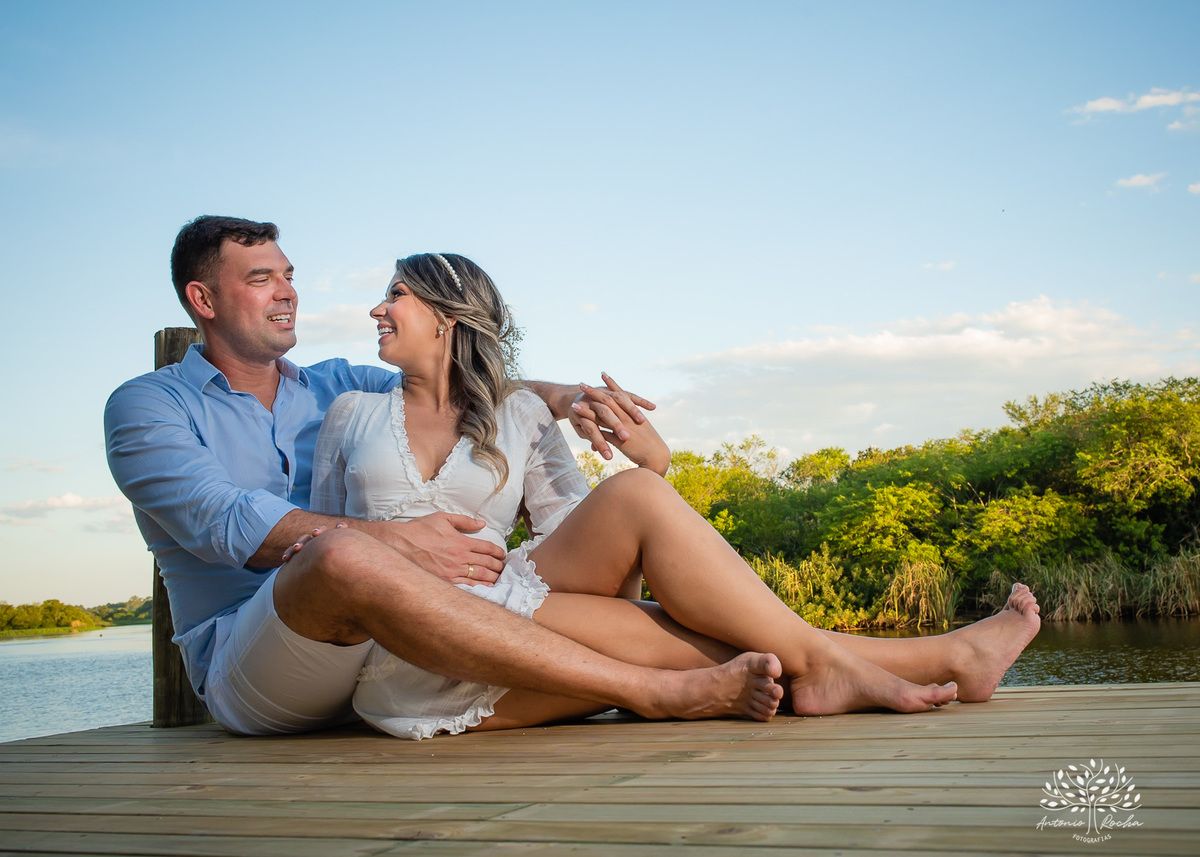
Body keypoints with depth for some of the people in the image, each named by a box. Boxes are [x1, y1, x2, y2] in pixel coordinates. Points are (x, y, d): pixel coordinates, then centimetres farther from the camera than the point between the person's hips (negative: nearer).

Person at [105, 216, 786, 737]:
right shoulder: (145, 407, 3)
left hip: (373, 646, 6)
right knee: (347, 558, -38)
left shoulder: (335, 388, 21)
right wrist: (390, 539, -27)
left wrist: (561, 395, -12)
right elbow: (220, 519, -15)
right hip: (243, 667, -6)